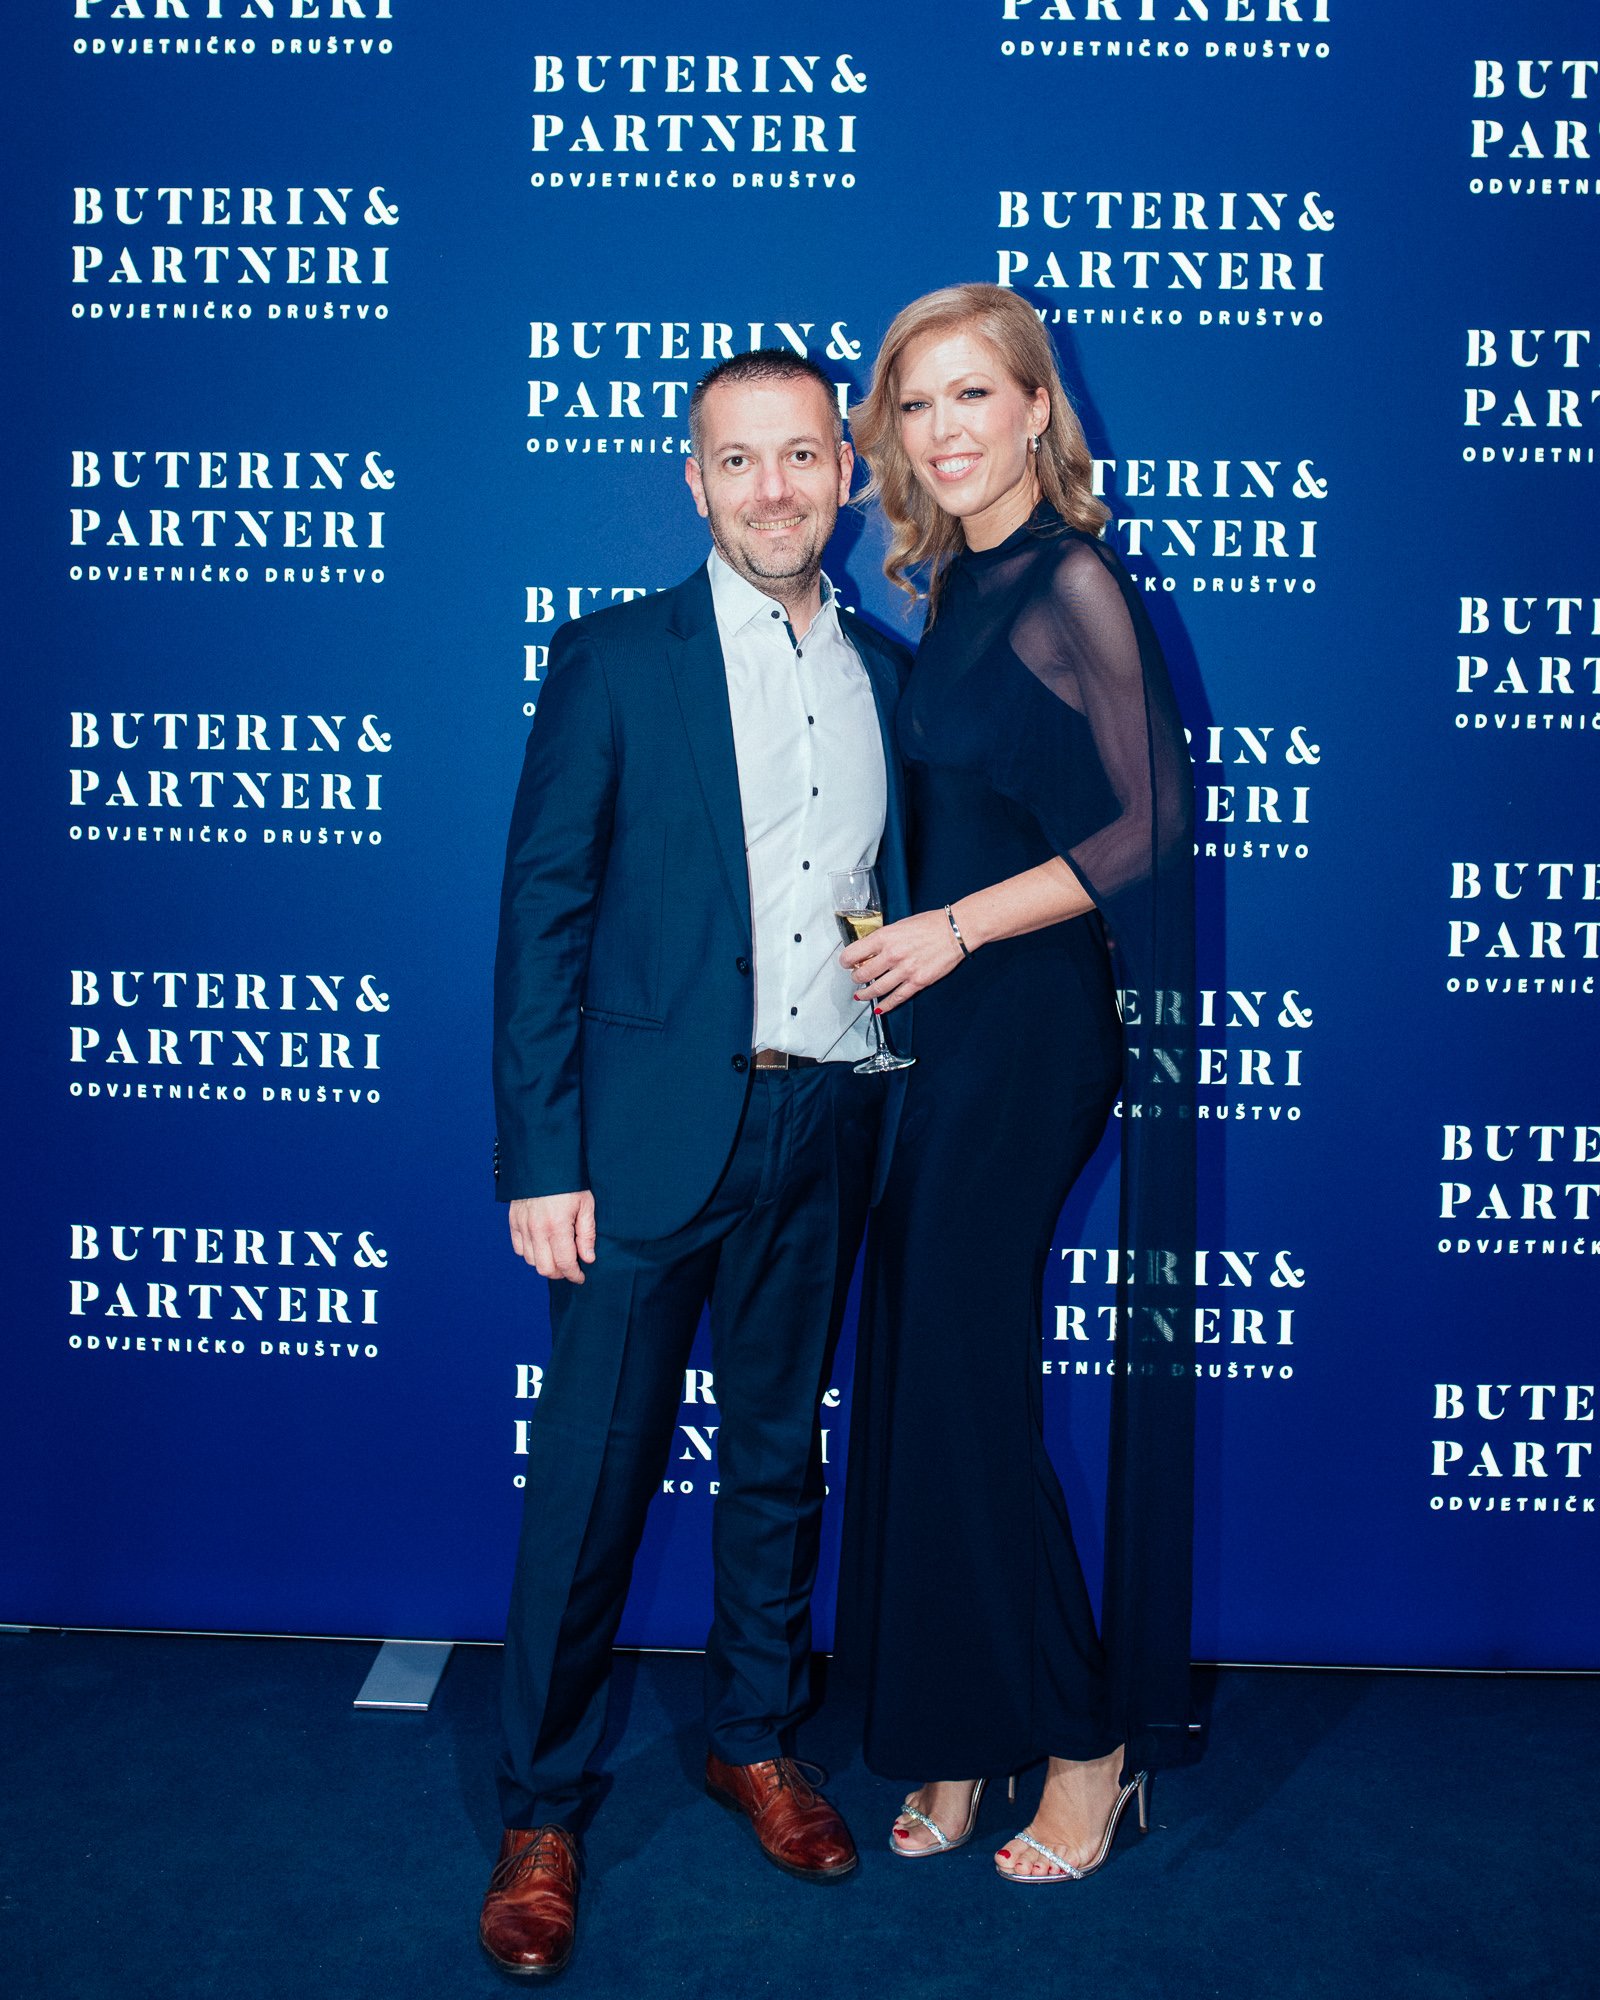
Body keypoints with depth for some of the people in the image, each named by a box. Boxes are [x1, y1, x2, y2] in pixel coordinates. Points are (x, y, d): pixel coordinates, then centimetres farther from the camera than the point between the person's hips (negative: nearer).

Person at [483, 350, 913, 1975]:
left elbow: (897, 898, 12)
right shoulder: (615, 660, -2)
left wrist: (891, 1114, 4)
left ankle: (753, 1737, 36)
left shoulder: (887, 674, 10)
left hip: (825, 1128, 4)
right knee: (593, 1470, 3)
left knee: (780, 1454, 16)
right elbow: (543, 913, -6)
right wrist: (539, 1160, -11)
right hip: (655, 1126, -4)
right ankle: (541, 1811, 20)